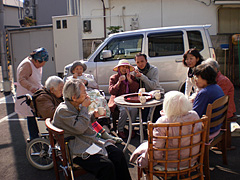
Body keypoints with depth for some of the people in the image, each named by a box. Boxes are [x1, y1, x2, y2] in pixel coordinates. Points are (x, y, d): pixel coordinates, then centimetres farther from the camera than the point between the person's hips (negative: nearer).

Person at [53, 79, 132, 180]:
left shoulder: (77, 106, 11)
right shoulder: (63, 110, -14)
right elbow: (79, 128, -22)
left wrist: (93, 115, 7)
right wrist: (84, 108, -14)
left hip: (92, 141, 9)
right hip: (79, 151, -8)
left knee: (118, 155, -9)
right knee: (107, 166, -27)